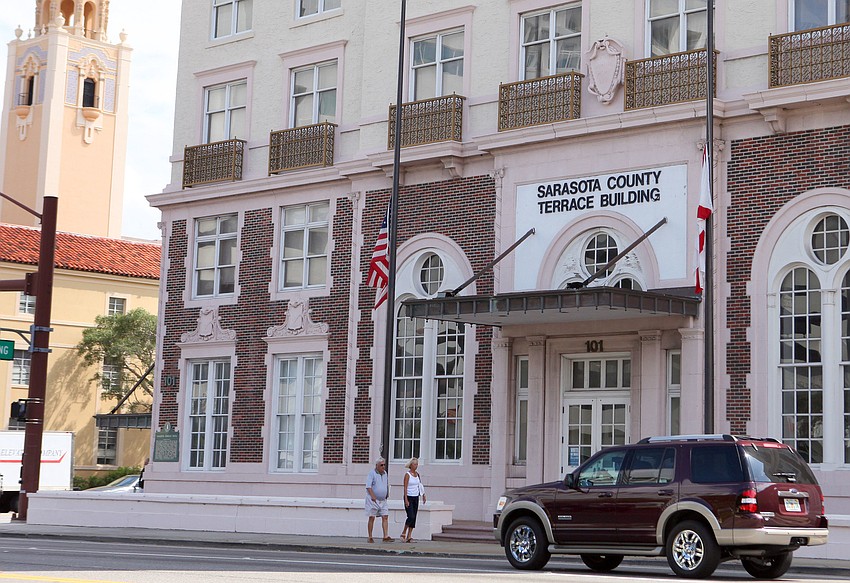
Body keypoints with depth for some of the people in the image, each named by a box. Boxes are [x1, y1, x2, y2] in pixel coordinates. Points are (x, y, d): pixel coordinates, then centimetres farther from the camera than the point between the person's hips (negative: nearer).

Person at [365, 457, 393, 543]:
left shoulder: (385, 473, 12)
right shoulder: (372, 473, -8)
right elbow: (368, 486, -16)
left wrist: (387, 493, 21)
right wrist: (373, 496, -23)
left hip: (383, 500, 6)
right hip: (373, 500, -6)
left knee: (385, 517, -4)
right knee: (372, 518, -1)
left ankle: (386, 536, -8)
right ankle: (370, 537, 5)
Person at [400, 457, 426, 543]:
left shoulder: (417, 474, 9)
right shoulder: (407, 474, -9)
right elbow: (405, 488, -12)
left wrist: (423, 495, 16)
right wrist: (406, 500, -18)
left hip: (416, 498, 6)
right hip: (409, 497, -6)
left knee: (414, 518, 3)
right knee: (411, 517, -15)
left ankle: (409, 536, 7)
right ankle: (403, 533, 2)